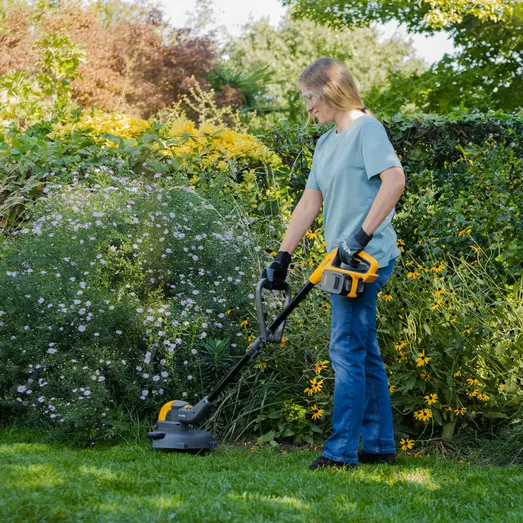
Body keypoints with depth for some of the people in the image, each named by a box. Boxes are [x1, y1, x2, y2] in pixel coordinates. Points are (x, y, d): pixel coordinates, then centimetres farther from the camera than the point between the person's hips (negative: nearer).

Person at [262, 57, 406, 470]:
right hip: (346, 262, 9)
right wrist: (283, 257, 12)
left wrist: (361, 235, -24)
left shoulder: (366, 129, -7)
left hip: (367, 258, -9)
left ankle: (341, 451, -7)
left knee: (347, 350, -10)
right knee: (364, 352, 12)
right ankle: (380, 445, 19)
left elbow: (395, 179, -21)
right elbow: (309, 204, 18)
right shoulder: (326, 144, 20)